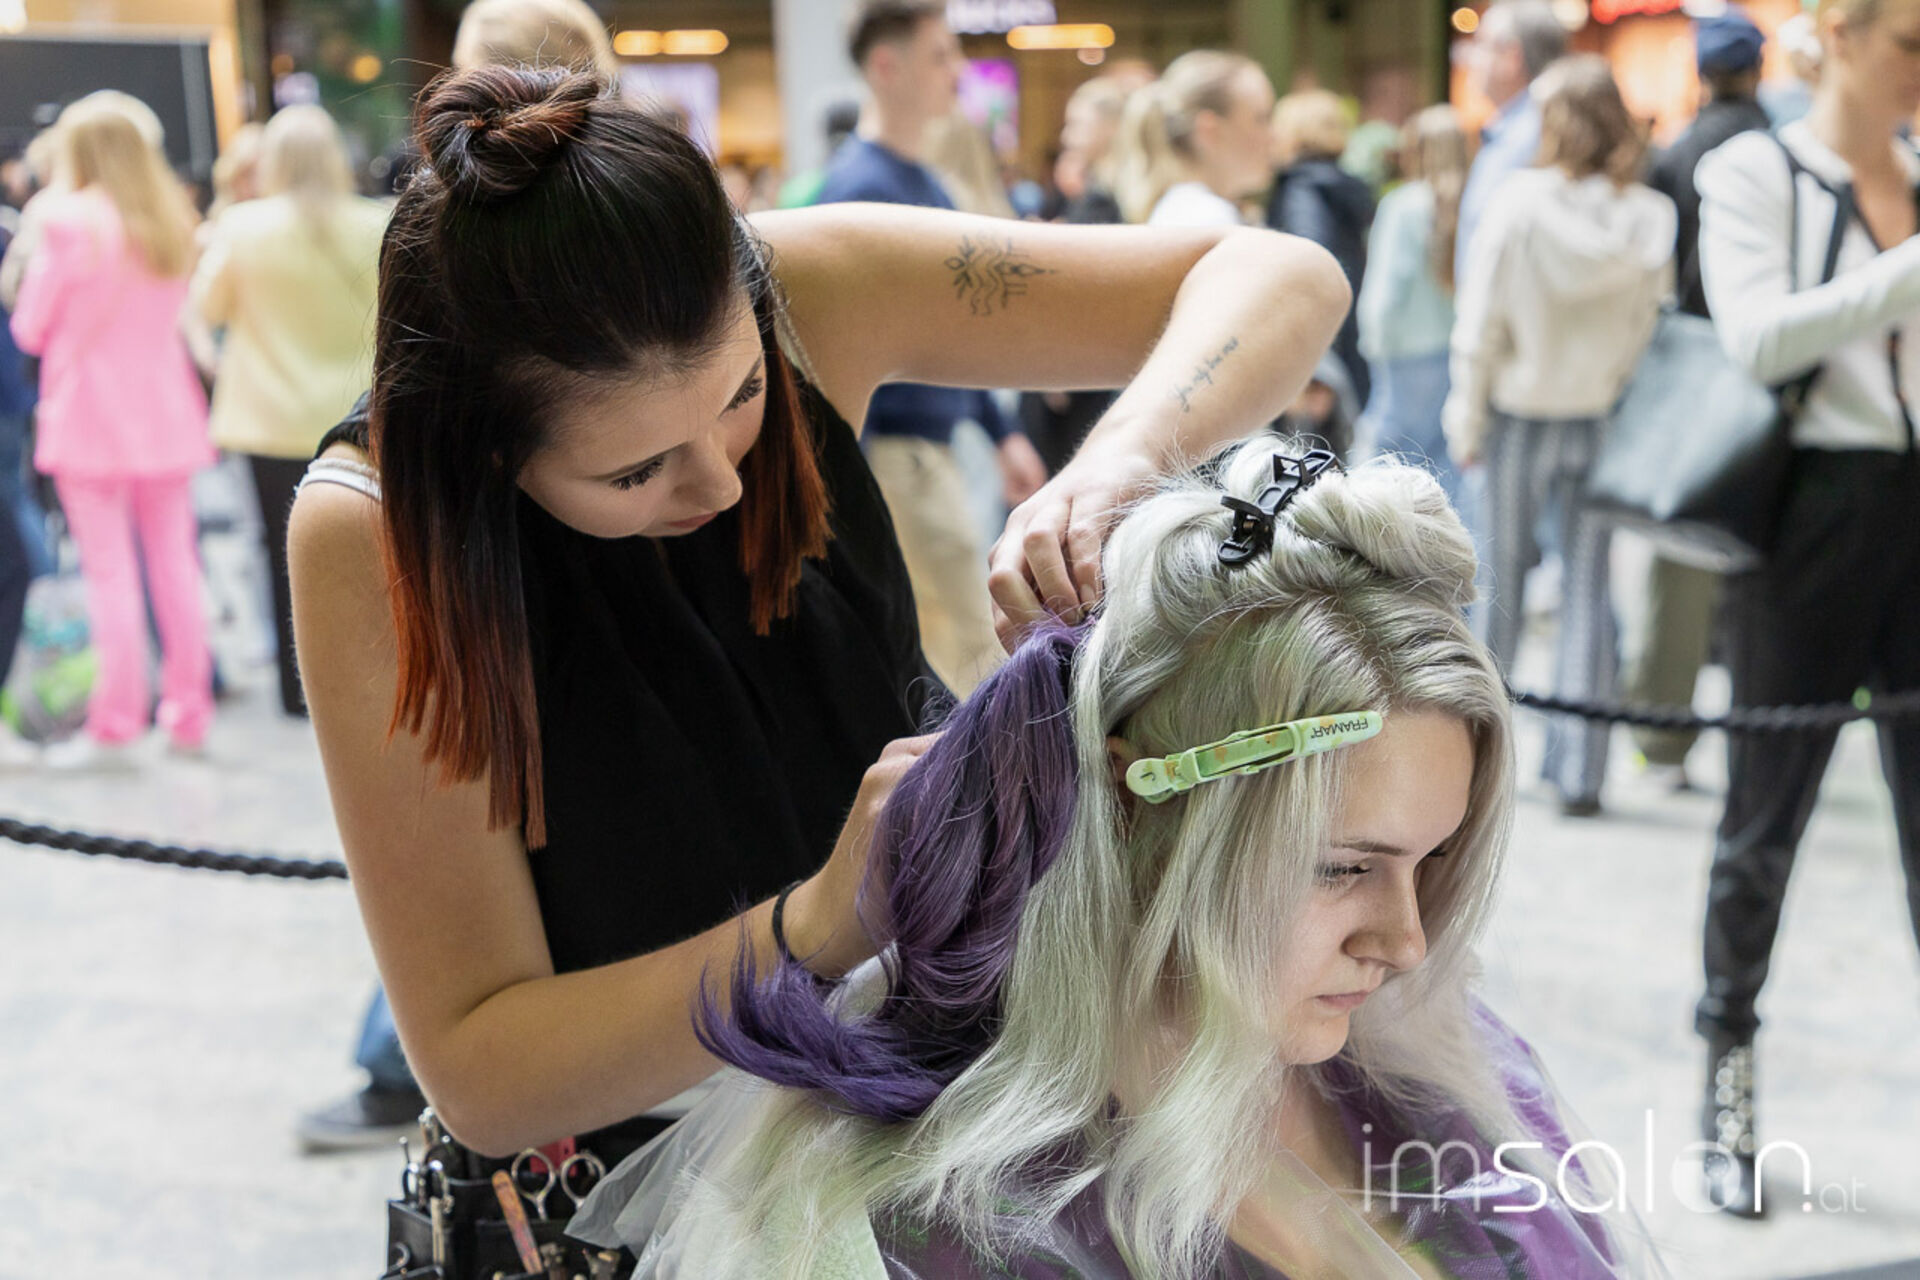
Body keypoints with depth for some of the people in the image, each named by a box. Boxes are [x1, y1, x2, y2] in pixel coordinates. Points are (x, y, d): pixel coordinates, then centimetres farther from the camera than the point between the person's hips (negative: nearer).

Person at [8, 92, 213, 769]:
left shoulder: (68, 222, -10)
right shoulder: (172, 223, 7)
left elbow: (30, 330, -4)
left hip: (90, 409, -5)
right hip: (165, 408, 5)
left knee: (108, 568, -3)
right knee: (174, 562, 10)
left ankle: (115, 726, -1)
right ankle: (189, 713, 15)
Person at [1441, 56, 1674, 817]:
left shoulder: (1520, 205, -10)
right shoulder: (1652, 217, -6)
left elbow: (1481, 324, -7)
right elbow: (1656, 325, -5)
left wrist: (1467, 419, 1)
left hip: (1524, 414, -1)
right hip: (1605, 415, 1)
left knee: (1504, 576, 13)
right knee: (1588, 588, 5)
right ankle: (1578, 773, 3)